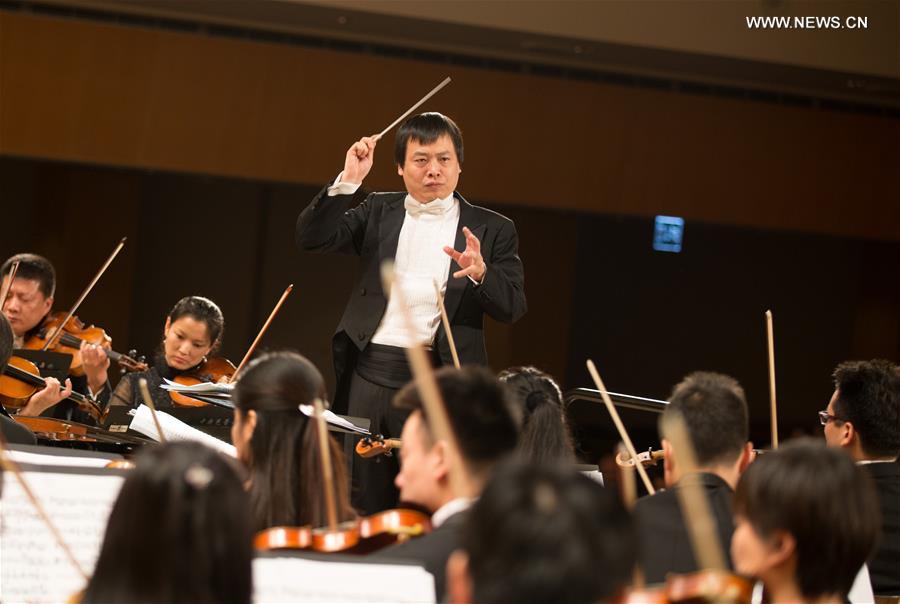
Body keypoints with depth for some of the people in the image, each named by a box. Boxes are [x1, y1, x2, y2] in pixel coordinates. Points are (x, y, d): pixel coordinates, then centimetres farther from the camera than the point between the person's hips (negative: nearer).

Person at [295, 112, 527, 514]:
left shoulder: (492, 229, 7)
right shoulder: (379, 212, 13)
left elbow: (513, 307, 0)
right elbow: (311, 238, 2)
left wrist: (480, 273, -20)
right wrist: (348, 181, -8)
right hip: (372, 375, 2)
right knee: (364, 503, 5)